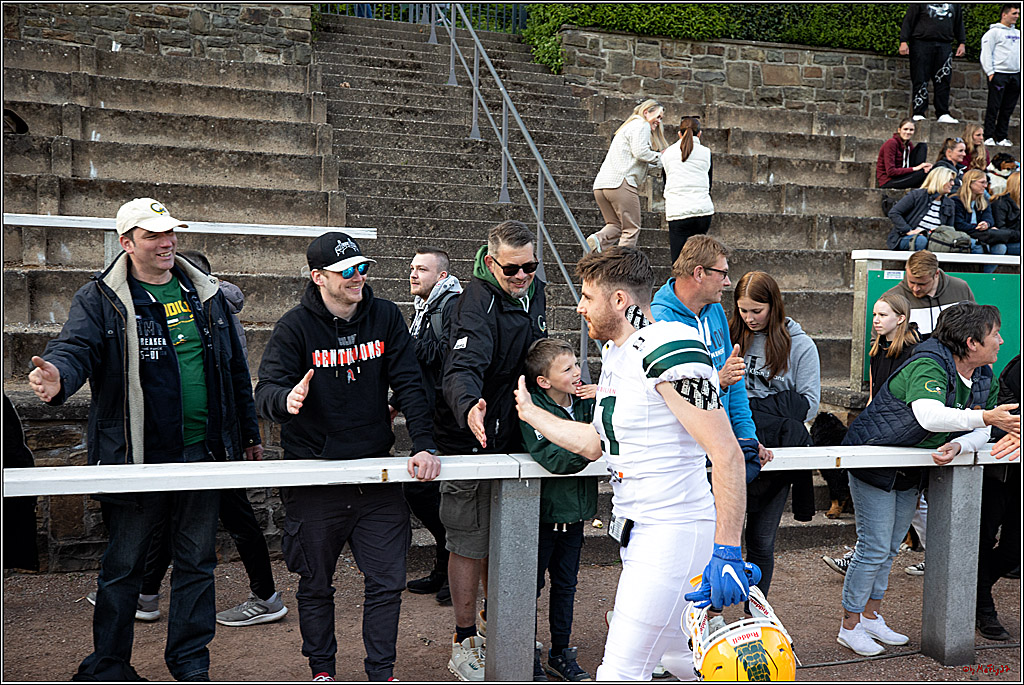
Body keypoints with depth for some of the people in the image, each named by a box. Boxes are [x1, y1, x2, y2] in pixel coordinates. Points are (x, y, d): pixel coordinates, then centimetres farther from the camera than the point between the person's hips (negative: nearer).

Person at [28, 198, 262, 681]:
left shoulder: (205, 293, 10)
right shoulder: (100, 299, -2)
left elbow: (234, 367, 16)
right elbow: (76, 345, -19)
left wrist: (249, 433, 20)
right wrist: (58, 375, -44)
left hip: (202, 453, 4)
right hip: (136, 458, -3)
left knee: (197, 562, 11)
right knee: (123, 564, 7)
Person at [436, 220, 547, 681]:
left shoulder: (533, 290, 5)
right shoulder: (478, 305, -22)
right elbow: (463, 368, -38)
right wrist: (469, 407, -56)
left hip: (513, 434, 8)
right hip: (472, 438, -8)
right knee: (471, 543, 0)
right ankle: (464, 642, 14)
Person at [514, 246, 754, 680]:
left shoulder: (670, 351, -18)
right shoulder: (616, 353, 12)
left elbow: (726, 454, -23)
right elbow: (594, 442, 21)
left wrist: (727, 551, -27)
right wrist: (529, 411, 27)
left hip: (670, 534, -10)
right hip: (639, 531, 10)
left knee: (619, 674, -8)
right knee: (677, 653, 20)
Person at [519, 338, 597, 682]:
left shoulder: (585, 401, 3)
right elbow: (554, 459, -28)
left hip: (574, 512, 6)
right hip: (543, 511, -6)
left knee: (566, 583, 16)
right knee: (531, 584, 7)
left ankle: (561, 652, 30)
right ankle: (527, 657, 22)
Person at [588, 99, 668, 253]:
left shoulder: (629, 126, 31)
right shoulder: (642, 126, 2)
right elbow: (640, 152, -14)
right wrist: (659, 157, 1)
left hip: (601, 183, 9)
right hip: (620, 182, -9)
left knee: (615, 225, 14)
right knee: (631, 229, -3)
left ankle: (597, 240, -13)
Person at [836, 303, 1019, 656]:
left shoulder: (984, 379, -1)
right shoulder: (927, 366, -29)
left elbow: (980, 432, -5)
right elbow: (930, 415, -48)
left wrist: (958, 445, -26)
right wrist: (985, 417, -54)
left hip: (913, 470, 9)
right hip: (874, 462, -9)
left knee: (889, 547, 17)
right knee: (874, 548, -5)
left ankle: (872, 617, 32)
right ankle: (849, 627, 9)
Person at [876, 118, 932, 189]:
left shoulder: (909, 145, 9)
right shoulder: (891, 143, -15)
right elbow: (890, 171, -21)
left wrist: (925, 166, -16)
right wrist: (914, 169, -21)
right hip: (887, 182, -8)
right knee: (925, 172, -26)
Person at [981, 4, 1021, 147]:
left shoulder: (1018, 33, 19)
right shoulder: (994, 32, -2)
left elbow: (1020, 54, 24)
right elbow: (986, 54, -7)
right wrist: (990, 72, -13)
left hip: (1015, 75, 6)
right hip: (999, 74, -6)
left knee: (1008, 108, 6)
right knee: (993, 107, -6)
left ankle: (1002, 137, 11)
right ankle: (989, 137, -2)